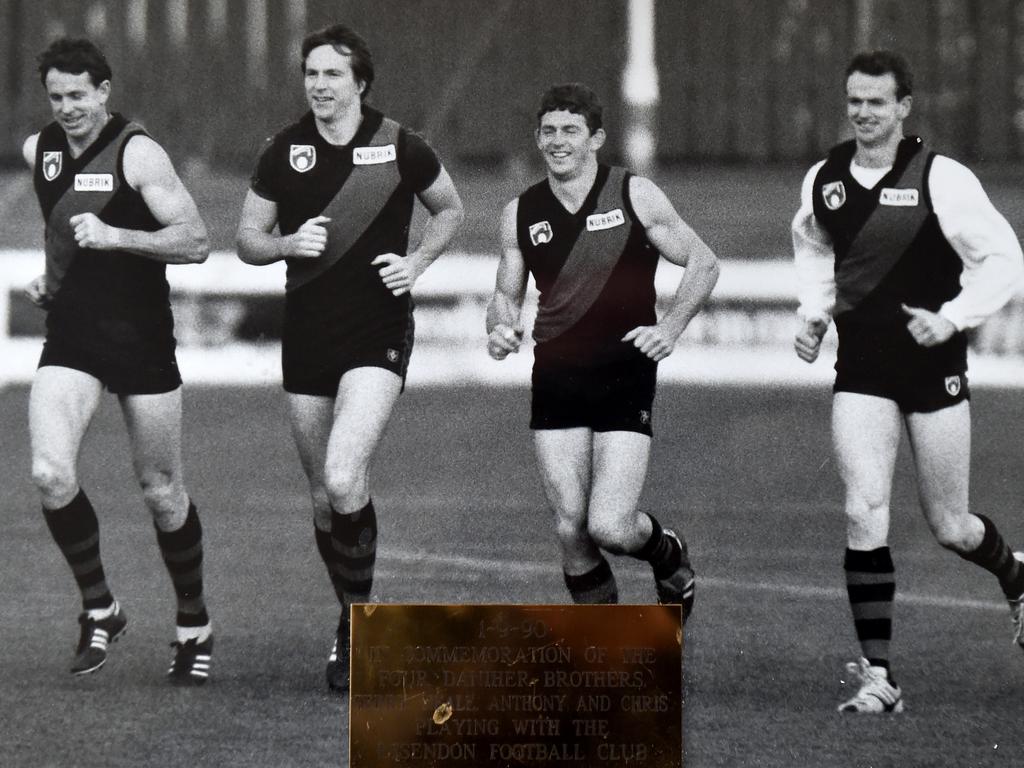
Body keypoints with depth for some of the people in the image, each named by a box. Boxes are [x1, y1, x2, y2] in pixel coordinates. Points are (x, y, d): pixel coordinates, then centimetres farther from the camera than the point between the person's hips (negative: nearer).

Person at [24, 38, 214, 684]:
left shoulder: (138, 153, -11)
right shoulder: (39, 150, 8)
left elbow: (195, 242, -18)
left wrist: (114, 237, -27)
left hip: (141, 340, -4)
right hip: (70, 341, 4)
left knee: (162, 492, 5)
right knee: (50, 474, -17)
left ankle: (195, 625, 25)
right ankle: (99, 610, 1)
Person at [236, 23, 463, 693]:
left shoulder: (400, 148, -4)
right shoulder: (284, 153, 3)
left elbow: (451, 211, 13)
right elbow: (248, 239, 11)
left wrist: (417, 262, -4)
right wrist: (289, 243, -10)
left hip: (378, 336, -4)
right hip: (306, 337, 4)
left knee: (343, 480, -22)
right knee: (324, 497, 9)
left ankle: (357, 618, -6)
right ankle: (355, 623, 27)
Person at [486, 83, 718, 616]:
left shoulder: (635, 196, -2)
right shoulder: (520, 214, 7)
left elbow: (702, 263, 4)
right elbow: (506, 295, 18)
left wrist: (670, 327, -9)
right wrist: (501, 330, -5)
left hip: (626, 378, -3)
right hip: (555, 384, 3)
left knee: (609, 527, -13)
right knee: (570, 532, -3)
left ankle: (669, 555, 22)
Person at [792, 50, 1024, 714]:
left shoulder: (940, 179, -12)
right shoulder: (823, 181, 3)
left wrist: (952, 318, -19)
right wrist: (813, 314, 9)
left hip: (934, 368, -3)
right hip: (861, 372, 3)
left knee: (949, 527, 7)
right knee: (864, 515, -12)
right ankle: (879, 677, -8)